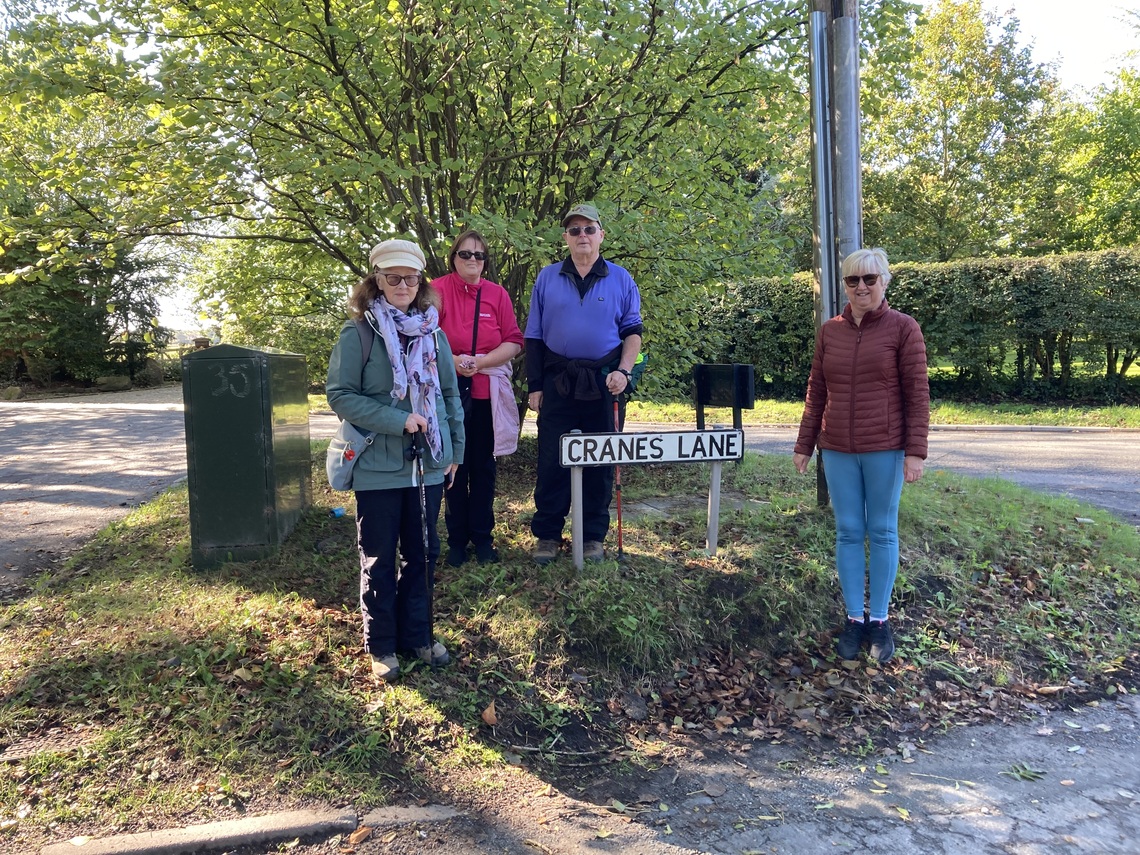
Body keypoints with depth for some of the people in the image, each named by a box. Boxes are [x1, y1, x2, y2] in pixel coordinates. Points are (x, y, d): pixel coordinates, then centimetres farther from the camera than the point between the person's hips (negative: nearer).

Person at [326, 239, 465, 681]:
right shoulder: (358, 334, -7)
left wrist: (456, 448, 9)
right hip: (379, 466, -4)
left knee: (422, 553, 14)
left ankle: (417, 634, 29)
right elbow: (340, 395, -12)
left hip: (428, 463, 4)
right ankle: (381, 645, 22)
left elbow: (450, 394, 12)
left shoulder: (433, 333, 7)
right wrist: (398, 421, -19)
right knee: (379, 560, 8)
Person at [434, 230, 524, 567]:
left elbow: (514, 342, 0)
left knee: (483, 467, 8)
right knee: (454, 466, 4)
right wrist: (452, 361, -19)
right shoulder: (438, 290, 0)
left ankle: (482, 538, 20)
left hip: (487, 392, 2)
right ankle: (456, 540, 16)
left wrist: (480, 362, -13)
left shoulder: (497, 294, 5)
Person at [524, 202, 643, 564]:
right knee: (551, 461, 2)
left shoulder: (620, 279, 6)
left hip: (604, 383, 0)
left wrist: (623, 371, -10)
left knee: (601, 461, 5)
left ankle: (593, 536, 17)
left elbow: (632, 331, 7)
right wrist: (534, 386, 2)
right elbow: (534, 336, 8)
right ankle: (547, 535, 14)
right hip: (557, 381, 0)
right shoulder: (547, 278, 7)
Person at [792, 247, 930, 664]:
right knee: (848, 532, 8)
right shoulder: (829, 331, 8)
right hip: (837, 450, 3)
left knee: (882, 532, 6)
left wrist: (915, 452, -10)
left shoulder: (903, 328, -2)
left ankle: (879, 620, 18)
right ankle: (854, 618, 19)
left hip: (885, 449, -3)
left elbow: (917, 394, -4)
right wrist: (803, 445, 10)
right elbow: (816, 393, 11)